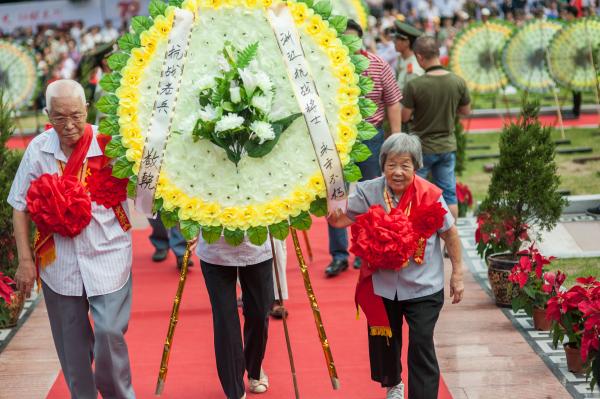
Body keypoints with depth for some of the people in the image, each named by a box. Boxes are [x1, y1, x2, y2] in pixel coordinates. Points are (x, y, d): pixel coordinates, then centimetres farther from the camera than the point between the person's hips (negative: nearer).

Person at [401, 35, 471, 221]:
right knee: (448, 193, 12)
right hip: (447, 146, 3)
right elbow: (466, 111, 5)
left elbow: (404, 117, -12)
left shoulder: (414, 85, -20)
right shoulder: (458, 82, -9)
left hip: (421, 147, -3)